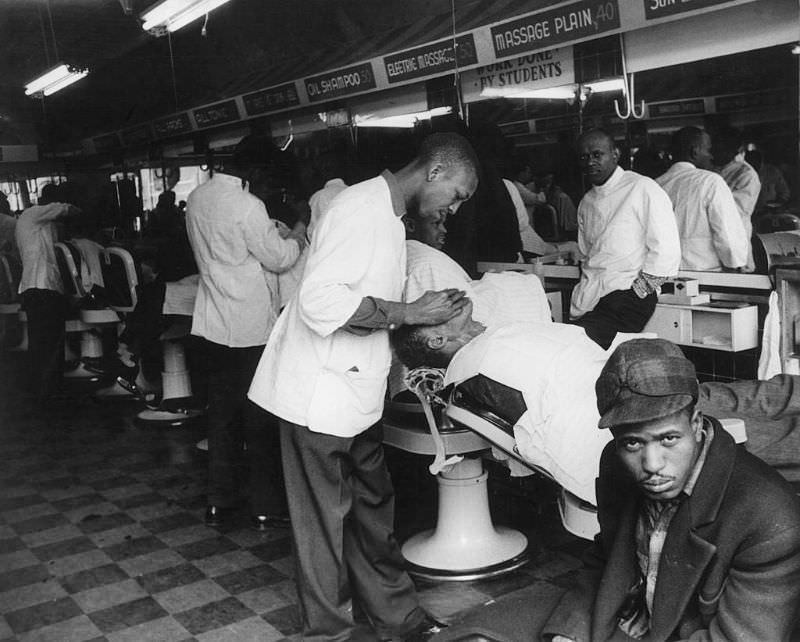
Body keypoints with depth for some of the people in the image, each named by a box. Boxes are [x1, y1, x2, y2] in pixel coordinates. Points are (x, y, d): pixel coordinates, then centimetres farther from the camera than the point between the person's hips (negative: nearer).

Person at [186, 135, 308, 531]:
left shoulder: (197, 198, 7)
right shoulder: (247, 206, -19)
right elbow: (279, 258, -12)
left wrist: (273, 233, 19)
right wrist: (298, 235, 6)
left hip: (213, 325, 8)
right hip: (251, 328, -7)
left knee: (221, 414, 14)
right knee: (260, 417, 4)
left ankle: (219, 502, 23)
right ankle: (266, 507, 14)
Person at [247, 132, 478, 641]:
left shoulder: (388, 216, 13)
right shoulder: (362, 208, -18)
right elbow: (320, 301, -27)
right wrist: (408, 312, -23)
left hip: (357, 393, 9)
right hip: (321, 393, -9)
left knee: (373, 508, 16)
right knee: (326, 518, 5)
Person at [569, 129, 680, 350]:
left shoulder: (642, 189, -2)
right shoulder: (586, 203, 21)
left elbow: (665, 251, -8)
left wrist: (637, 289, -10)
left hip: (625, 297, -7)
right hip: (587, 301, 7)